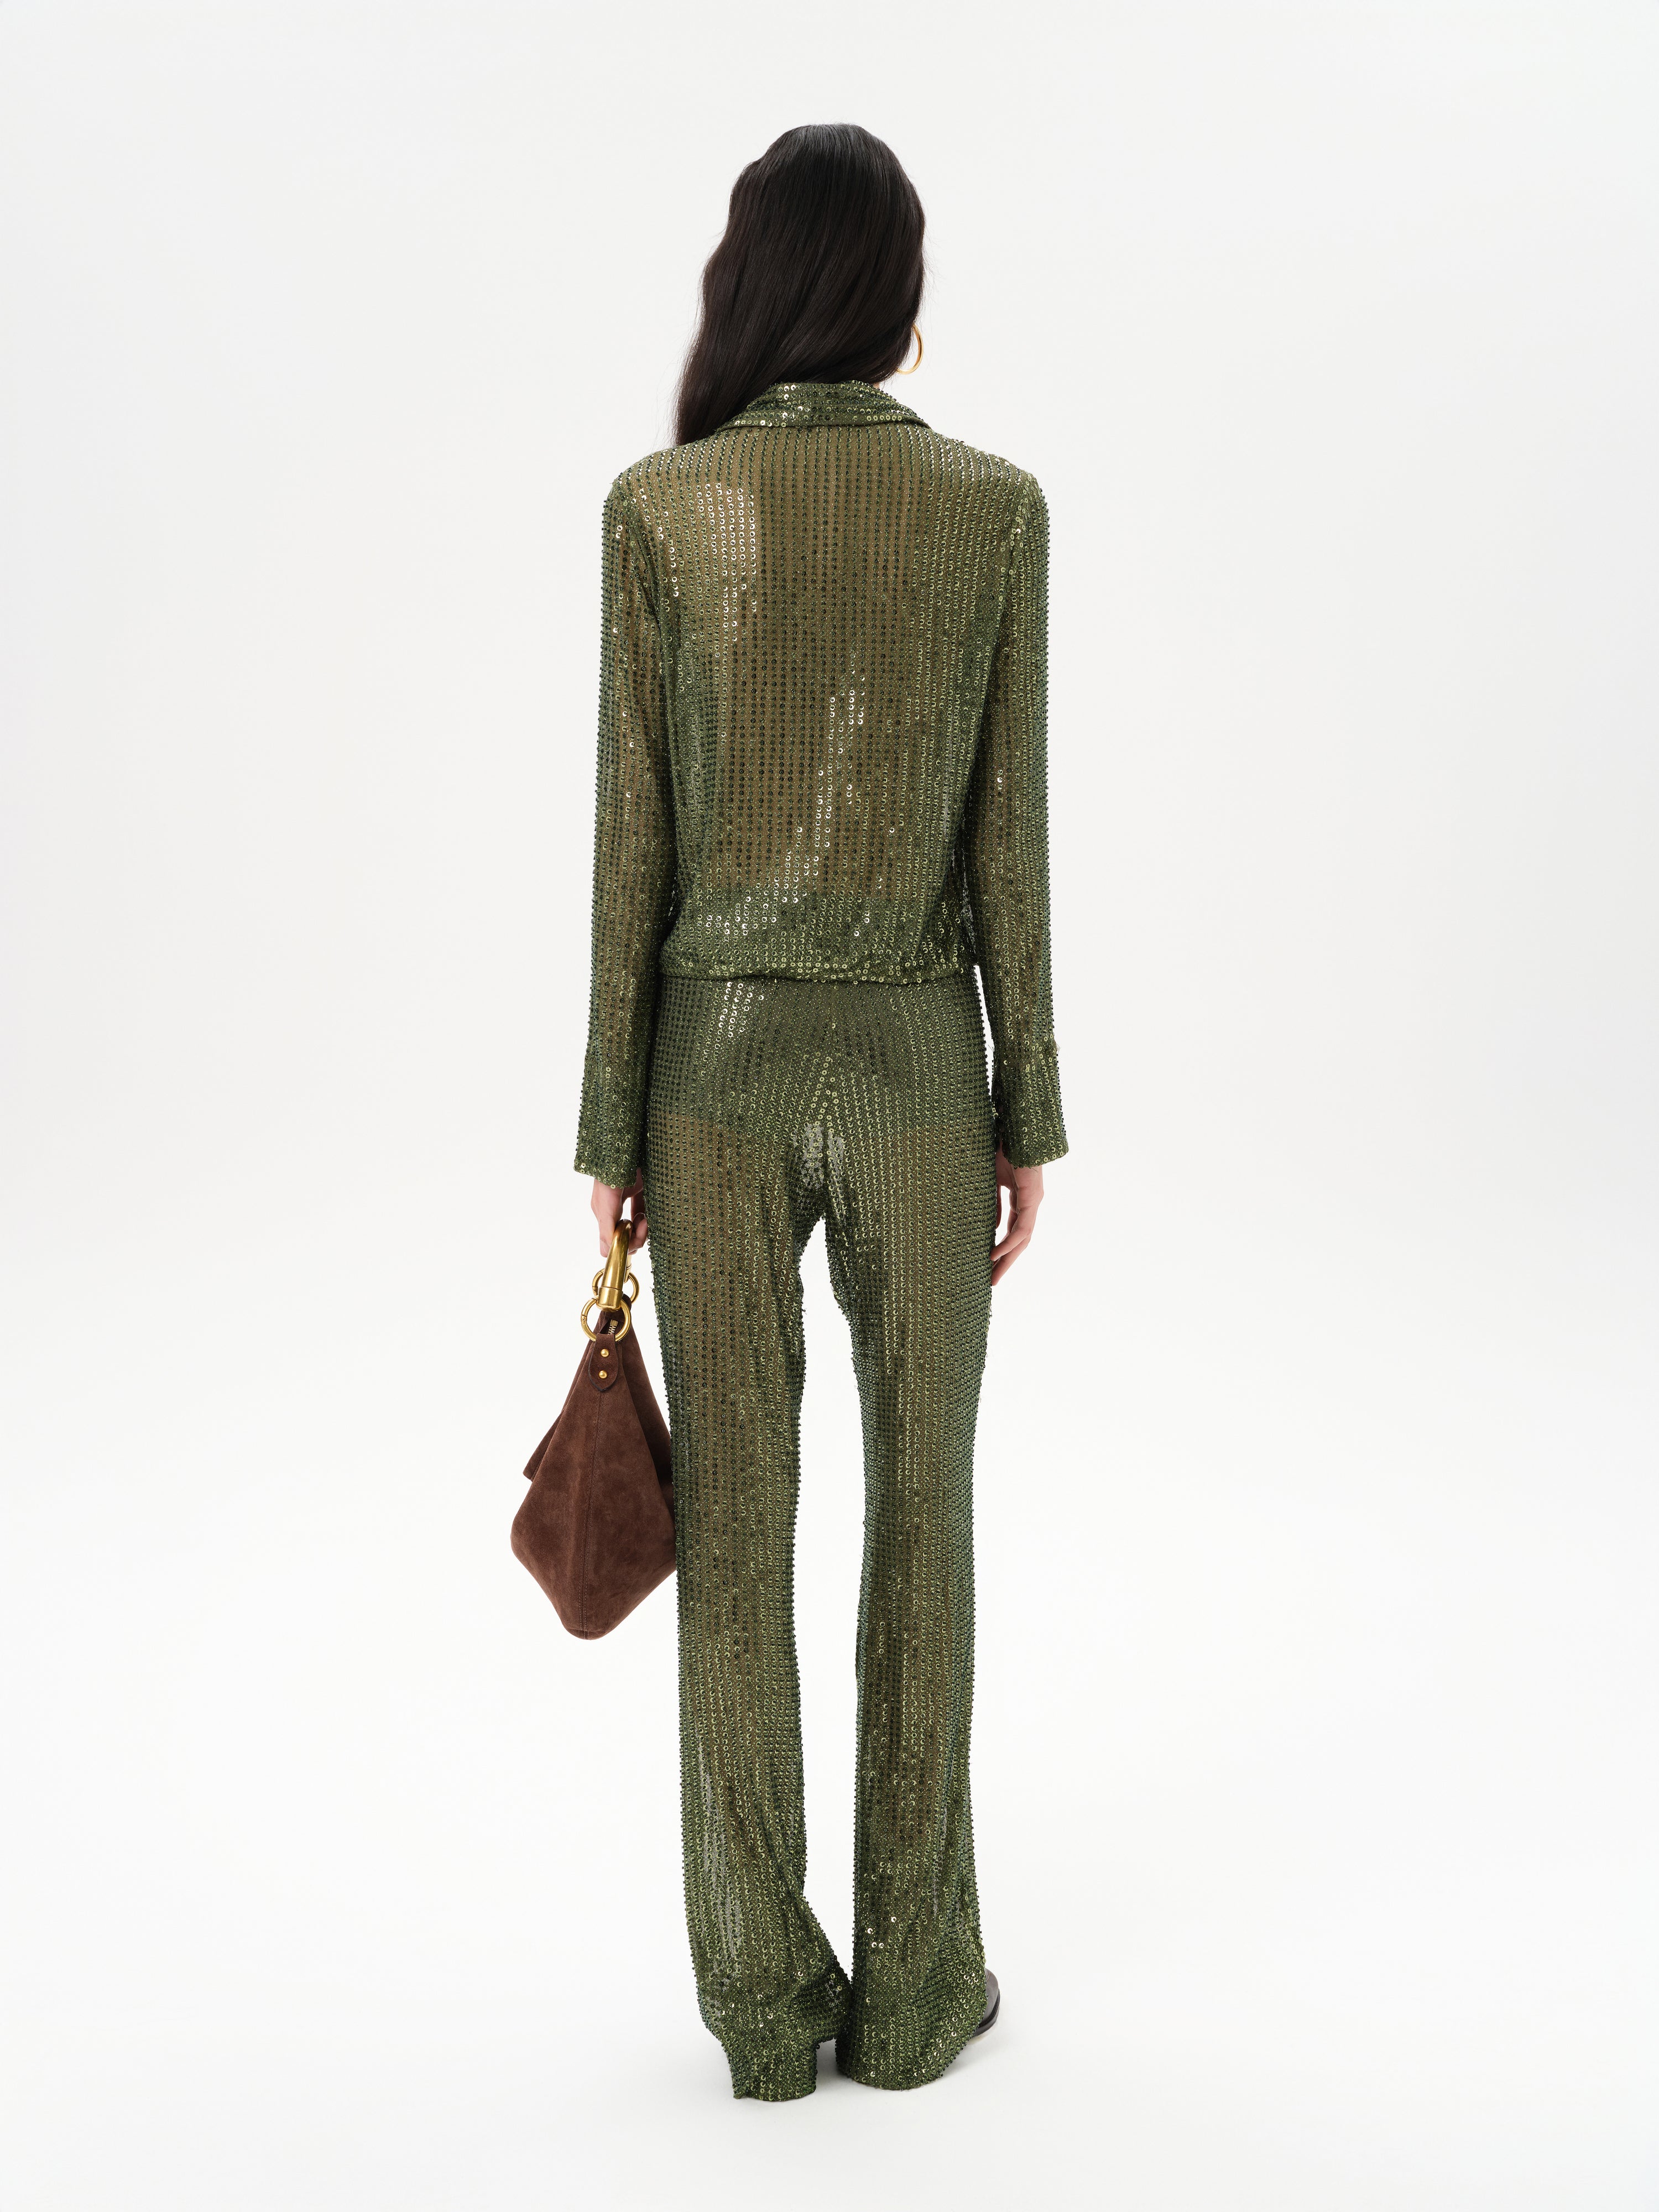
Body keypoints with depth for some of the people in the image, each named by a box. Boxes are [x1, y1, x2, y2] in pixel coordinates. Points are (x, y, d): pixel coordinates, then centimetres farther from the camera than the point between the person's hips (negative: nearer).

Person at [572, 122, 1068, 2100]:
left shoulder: (659, 511, -5)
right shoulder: (996, 510, -3)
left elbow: (634, 844, -5)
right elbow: (1008, 839, -3)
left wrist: (610, 1123, 2)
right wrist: (1030, 1111, 6)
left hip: (718, 1055, 0)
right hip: (914, 1061, 0)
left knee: (737, 1527, 8)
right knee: (921, 1520, 12)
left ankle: (768, 2000, 18)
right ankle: (913, 1987, 21)